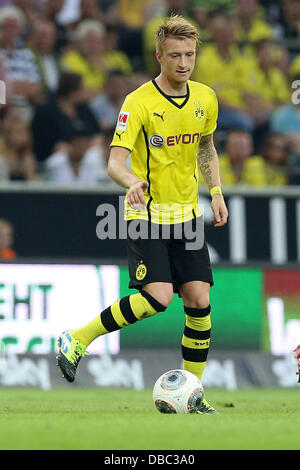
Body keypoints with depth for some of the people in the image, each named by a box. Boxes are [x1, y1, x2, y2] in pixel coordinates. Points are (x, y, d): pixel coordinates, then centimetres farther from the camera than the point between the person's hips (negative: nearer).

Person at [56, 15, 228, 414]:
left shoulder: (205, 98, 4)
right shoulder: (139, 102, -15)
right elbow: (115, 161, -22)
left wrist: (216, 192, 9)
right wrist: (133, 182, -43)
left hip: (187, 214, 5)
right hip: (148, 213, -5)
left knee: (199, 301, -2)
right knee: (157, 297, -20)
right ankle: (77, 341, -3)